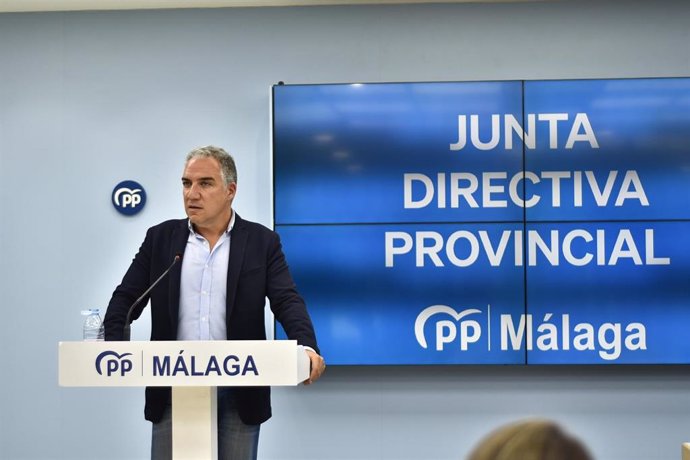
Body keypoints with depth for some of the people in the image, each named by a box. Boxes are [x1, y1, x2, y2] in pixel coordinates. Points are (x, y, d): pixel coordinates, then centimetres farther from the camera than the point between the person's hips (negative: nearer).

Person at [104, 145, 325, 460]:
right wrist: (111, 347, -14)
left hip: (239, 391, -1)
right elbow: (126, 298, 5)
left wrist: (307, 347, -26)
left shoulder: (262, 242, 2)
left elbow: (287, 301, -7)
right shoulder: (161, 238, 7)